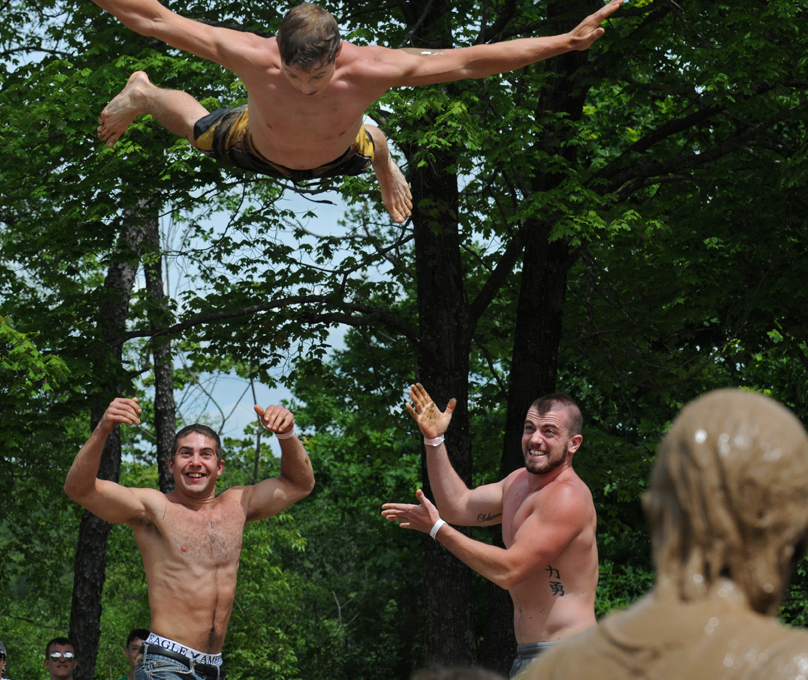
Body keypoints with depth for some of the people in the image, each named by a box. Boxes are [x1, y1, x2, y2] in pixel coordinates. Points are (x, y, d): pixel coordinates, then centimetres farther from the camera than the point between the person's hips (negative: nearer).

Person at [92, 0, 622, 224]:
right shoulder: (251, 56, -46)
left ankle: (381, 157, 73)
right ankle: (143, 94, 61)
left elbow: (469, 61, -41)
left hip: (338, 160, 1)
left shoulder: (368, 70, -45)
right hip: (256, 150, -1)